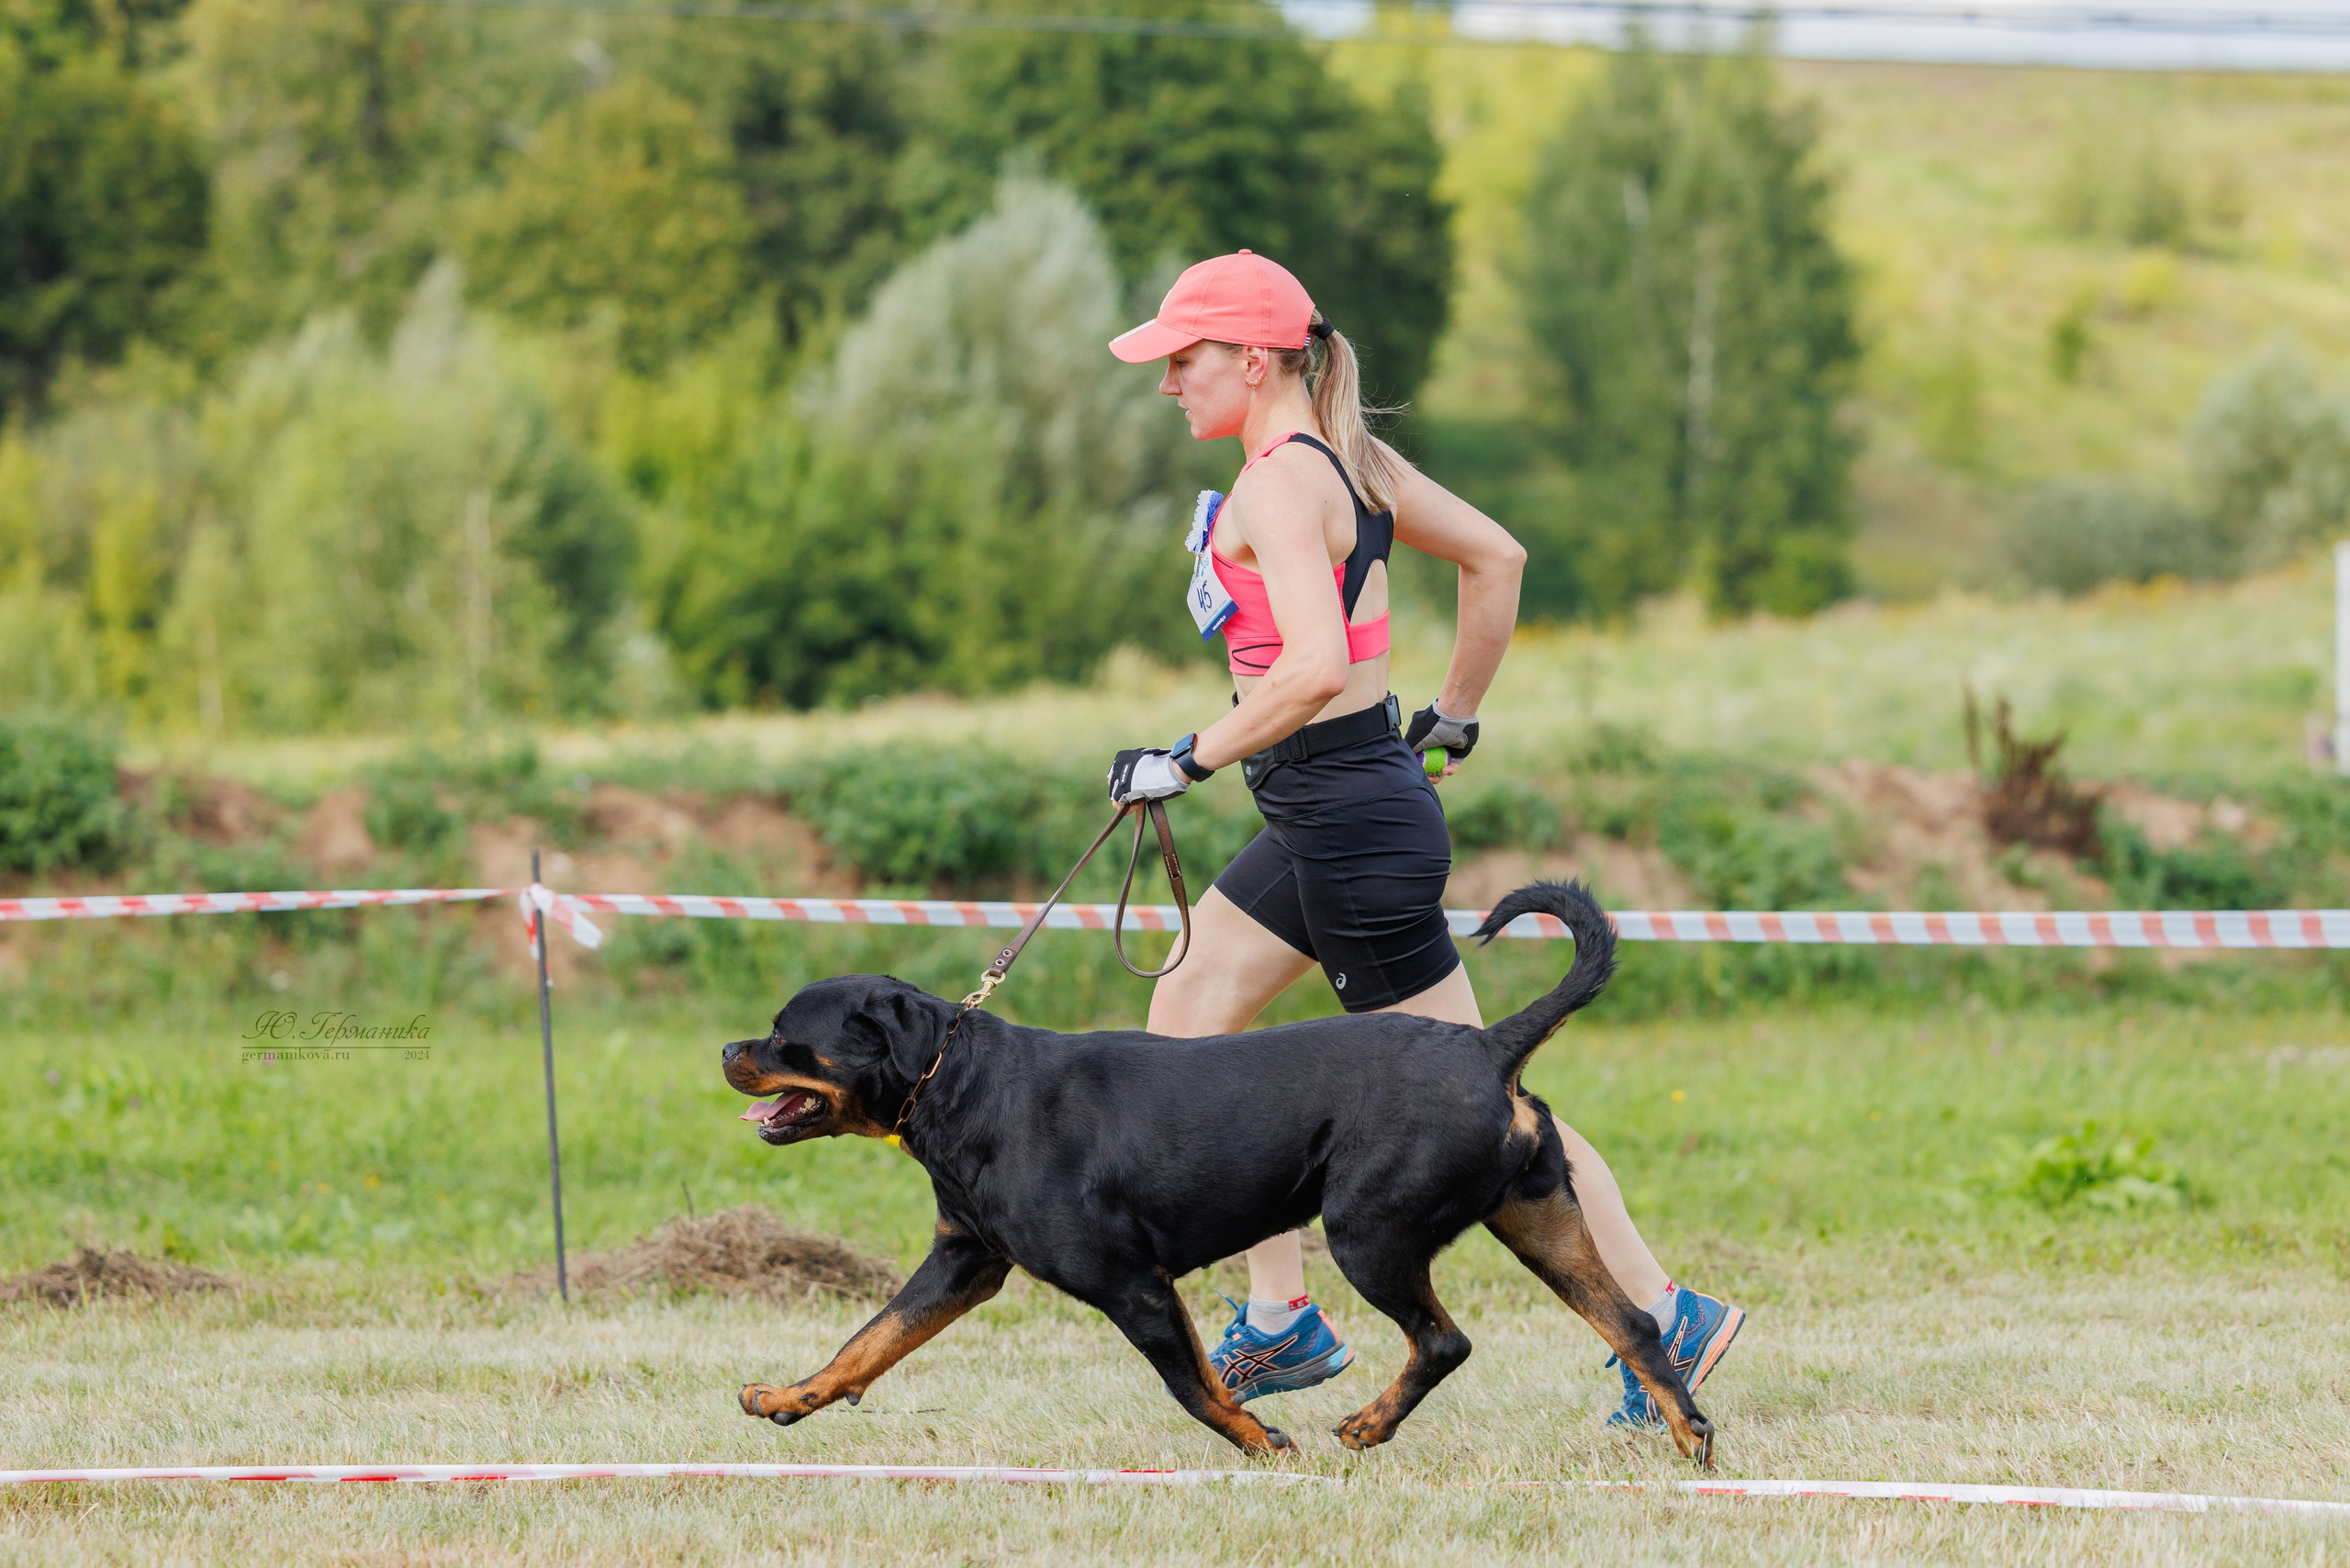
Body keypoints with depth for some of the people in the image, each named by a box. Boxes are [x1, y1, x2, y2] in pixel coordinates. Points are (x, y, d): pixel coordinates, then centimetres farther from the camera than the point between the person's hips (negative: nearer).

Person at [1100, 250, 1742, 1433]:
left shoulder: (1279, 484, -18)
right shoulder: (1350, 458, 9)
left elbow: (1316, 667, -30)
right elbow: (1497, 557, 17)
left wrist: (1186, 762, -22)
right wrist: (1454, 717, 23)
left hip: (1349, 812, -10)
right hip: (1320, 814, 10)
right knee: (1183, 1025, 11)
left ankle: (1664, 1320, 4)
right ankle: (1282, 1322, 12)